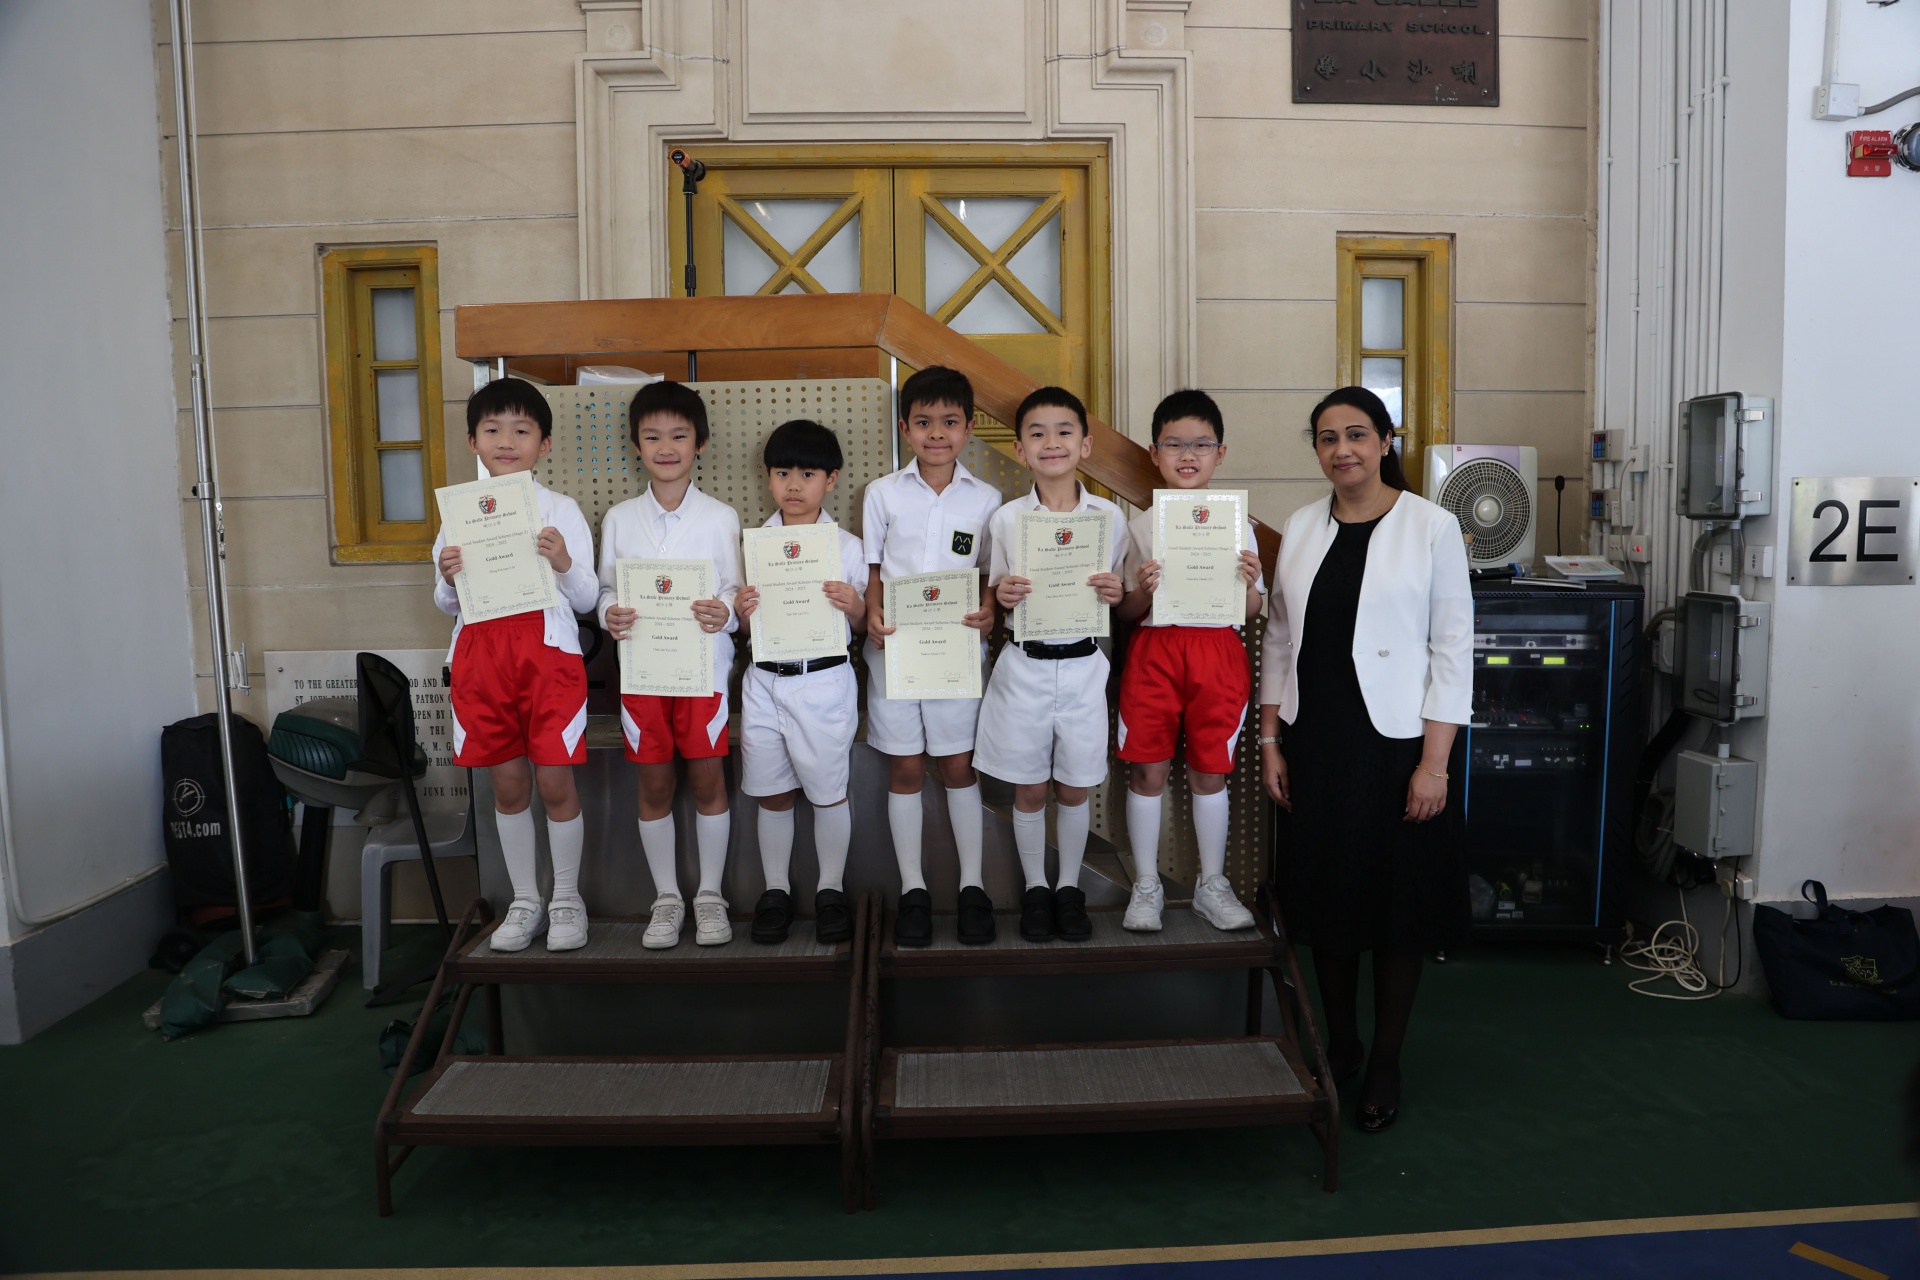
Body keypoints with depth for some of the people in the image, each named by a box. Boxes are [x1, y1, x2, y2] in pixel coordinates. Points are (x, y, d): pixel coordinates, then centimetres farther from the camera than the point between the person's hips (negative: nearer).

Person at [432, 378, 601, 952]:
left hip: (548, 652, -3)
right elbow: (447, 605, 15)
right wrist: (449, 579, -7)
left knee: (555, 782, -1)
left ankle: (566, 899, 16)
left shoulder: (561, 510, 3)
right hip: (482, 657, 3)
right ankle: (525, 901, 23)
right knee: (508, 785, 9)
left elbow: (586, 599, 2)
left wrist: (564, 564, -17)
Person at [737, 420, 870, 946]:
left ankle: (830, 890, 24)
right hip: (765, 681, 3)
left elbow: (863, 627, 3)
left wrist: (855, 607, -19)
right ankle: (775, 890, 26)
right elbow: (746, 626, 13)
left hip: (824, 681, -2)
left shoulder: (848, 547, -1)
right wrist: (742, 612, -10)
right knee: (772, 794, 11)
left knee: (829, 793, 6)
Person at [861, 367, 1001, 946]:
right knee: (904, 769, 7)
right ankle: (912, 888, 19)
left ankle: (972, 884, 19)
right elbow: (870, 570, 5)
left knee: (958, 766, 6)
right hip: (894, 648, 0)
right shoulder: (883, 493, 3)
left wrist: (988, 612, -14)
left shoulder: (985, 499, 3)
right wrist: (872, 616, -14)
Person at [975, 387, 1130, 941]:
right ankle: (1034, 887, 29)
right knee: (1029, 790, 10)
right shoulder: (1006, 518, -2)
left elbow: (1121, 597, 8)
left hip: (1083, 666, 0)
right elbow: (995, 594, 6)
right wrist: (1002, 594, -16)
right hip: (1024, 666, 0)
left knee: (1074, 789, 12)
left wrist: (1116, 594, -14)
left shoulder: (1109, 517, -1)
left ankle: (1070, 886, 31)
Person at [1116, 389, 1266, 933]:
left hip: (1217, 652, 0)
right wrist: (1143, 591, -16)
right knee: (1147, 769, 2)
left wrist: (1250, 585, -13)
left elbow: (1251, 613, 7)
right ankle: (1146, 886, 17)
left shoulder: (1236, 525, 6)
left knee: (1209, 771, 7)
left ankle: (1212, 886, 22)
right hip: (1154, 650, 0)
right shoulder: (1140, 526, 4)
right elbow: (1126, 613, 5)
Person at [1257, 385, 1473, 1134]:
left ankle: (1386, 1065, 24)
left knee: (1398, 902, 6)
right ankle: (1338, 1045, 31)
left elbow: (1453, 648, -7)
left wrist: (1434, 762, -12)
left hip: (1396, 742, -4)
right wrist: (1270, 741, 5)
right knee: (1325, 895, 12)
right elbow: (1279, 641, 10)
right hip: (1314, 742, 4)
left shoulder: (1431, 527, -5)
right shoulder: (1301, 528, 7)